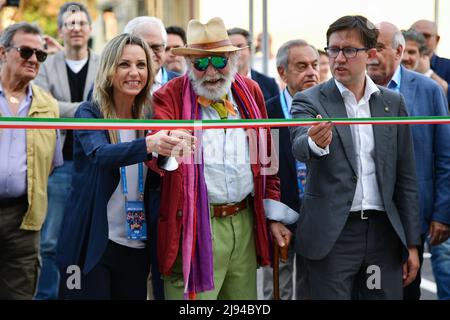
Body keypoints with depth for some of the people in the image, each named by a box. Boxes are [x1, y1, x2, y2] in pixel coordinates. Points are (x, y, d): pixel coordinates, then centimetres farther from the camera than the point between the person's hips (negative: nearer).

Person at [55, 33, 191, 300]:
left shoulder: (149, 117, 8)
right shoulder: (89, 113, -6)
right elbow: (101, 155, -27)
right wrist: (149, 145, -43)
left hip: (137, 244, 5)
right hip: (92, 244, -4)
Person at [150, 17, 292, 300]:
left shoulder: (250, 91, 10)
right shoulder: (170, 97, -4)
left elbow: (266, 158, 16)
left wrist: (273, 216, 15)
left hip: (245, 222, 5)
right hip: (194, 225, -5)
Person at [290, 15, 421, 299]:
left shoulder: (393, 103, 8)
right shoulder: (310, 101, -1)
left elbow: (405, 177, 10)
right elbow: (300, 148, -22)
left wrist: (411, 243, 8)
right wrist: (315, 143, -46)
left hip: (384, 232, 3)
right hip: (332, 233, -3)